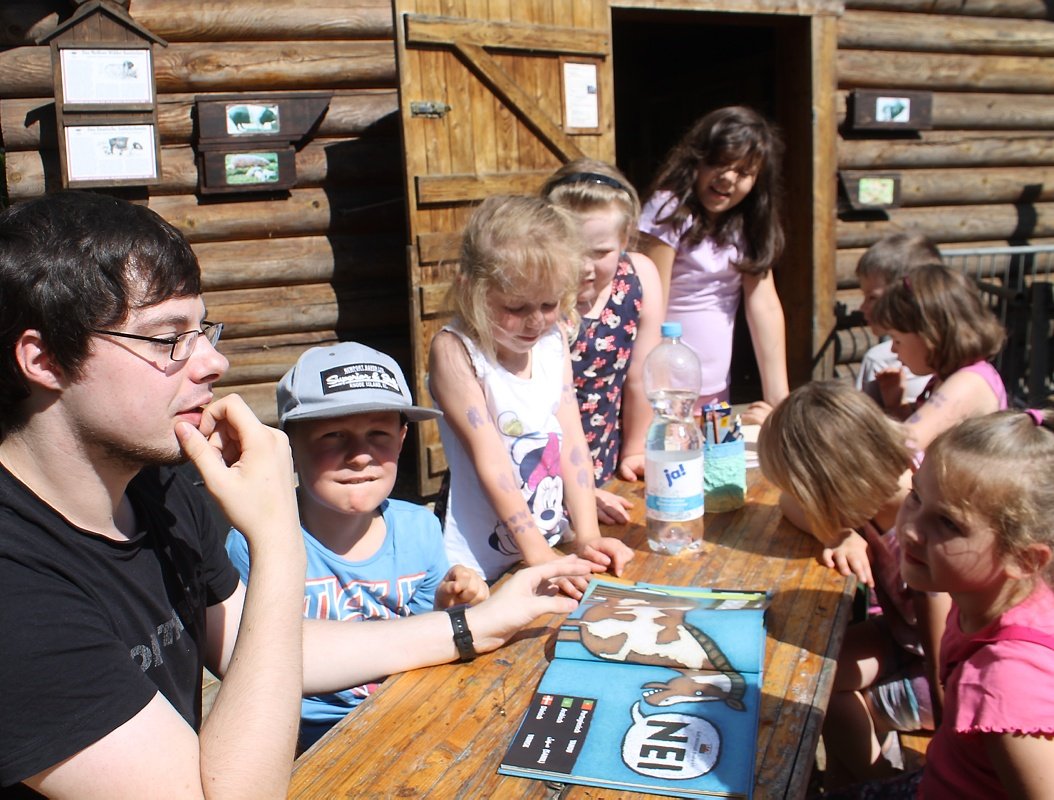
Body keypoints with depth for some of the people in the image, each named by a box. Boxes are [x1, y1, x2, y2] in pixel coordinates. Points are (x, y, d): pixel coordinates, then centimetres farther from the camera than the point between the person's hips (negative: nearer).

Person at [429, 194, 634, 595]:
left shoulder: (554, 342, 5)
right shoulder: (455, 351, -13)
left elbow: (572, 439, 1)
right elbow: (490, 459, -16)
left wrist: (587, 537, -6)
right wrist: (538, 555, -19)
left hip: (556, 546, 5)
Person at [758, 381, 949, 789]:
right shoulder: (884, 480, -19)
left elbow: (947, 676, -28)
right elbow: (791, 505, -5)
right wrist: (838, 534, -24)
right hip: (900, 635, 6)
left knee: (829, 706, -9)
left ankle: (879, 778, 19)